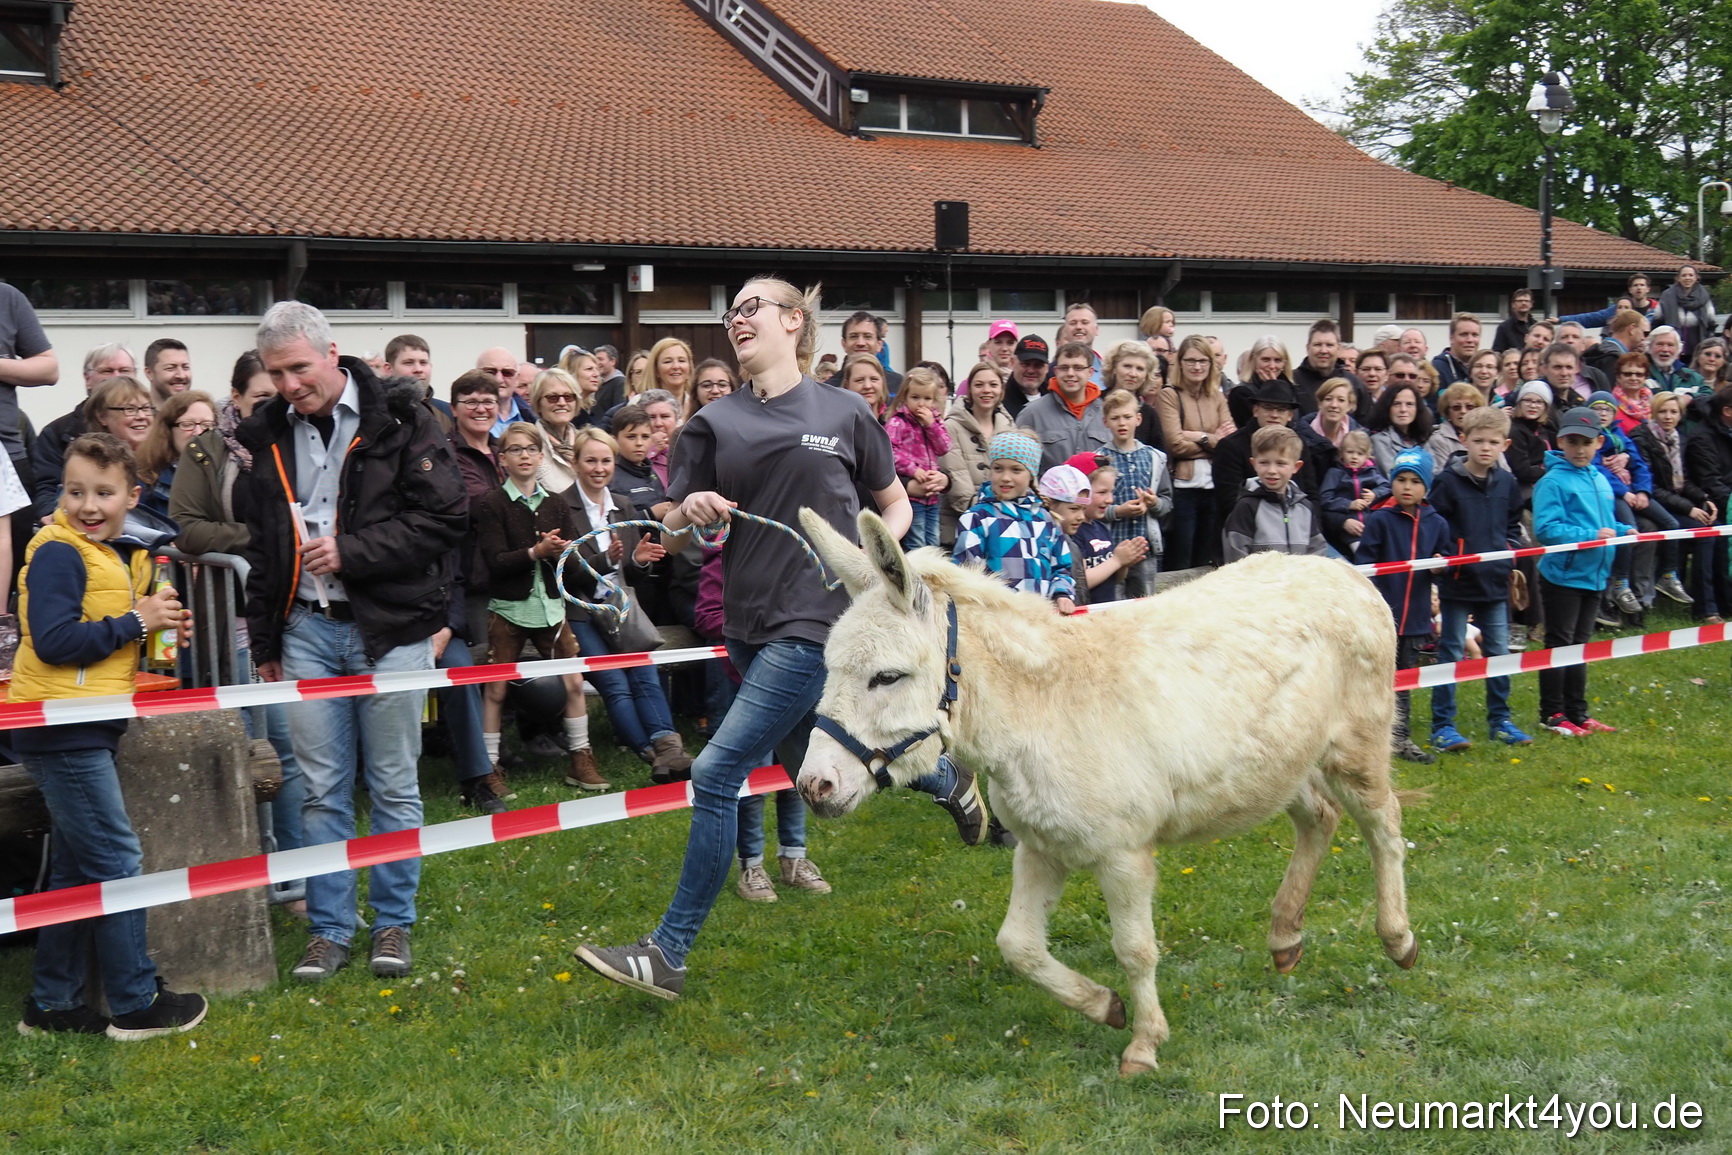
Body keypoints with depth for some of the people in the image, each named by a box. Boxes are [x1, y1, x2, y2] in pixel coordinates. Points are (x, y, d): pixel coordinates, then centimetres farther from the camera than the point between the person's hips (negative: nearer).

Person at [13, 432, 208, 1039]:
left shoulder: (126, 554, 13)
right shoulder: (57, 554, -14)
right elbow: (54, 641, -23)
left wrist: (163, 624, -1)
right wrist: (136, 622, -19)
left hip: (90, 729, 9)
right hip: (62, 730, -9)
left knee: (77, 866, 15)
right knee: (118, 862, -4)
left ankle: (52, 1004, 25)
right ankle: (136, 1004, 6)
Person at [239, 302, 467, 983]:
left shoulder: (399, 421, -5)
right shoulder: (266, 436, 10)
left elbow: (445, 518, -10)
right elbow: (261, 545, 18)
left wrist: (350, 552, -15)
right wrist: (264, 641, 18)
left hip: (390, 627, -4)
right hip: (306, 629, 4)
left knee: (393, 787, 6)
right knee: (321, 791, 7)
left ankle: (393, 923, 20)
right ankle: (329, 928, 19)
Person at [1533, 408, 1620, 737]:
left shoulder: (1600, 480, 11)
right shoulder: (1554, 481, -13)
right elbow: (1546, 528, -22)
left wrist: (1620, 532, 1)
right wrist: (1590, 536, -25)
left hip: (1593, 575, 8)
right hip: (1563, 574, -7)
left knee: (1580, 644, 15)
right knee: (1559, 644, -1)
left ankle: (1577, 712, 24)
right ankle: (1552, 714, 8)